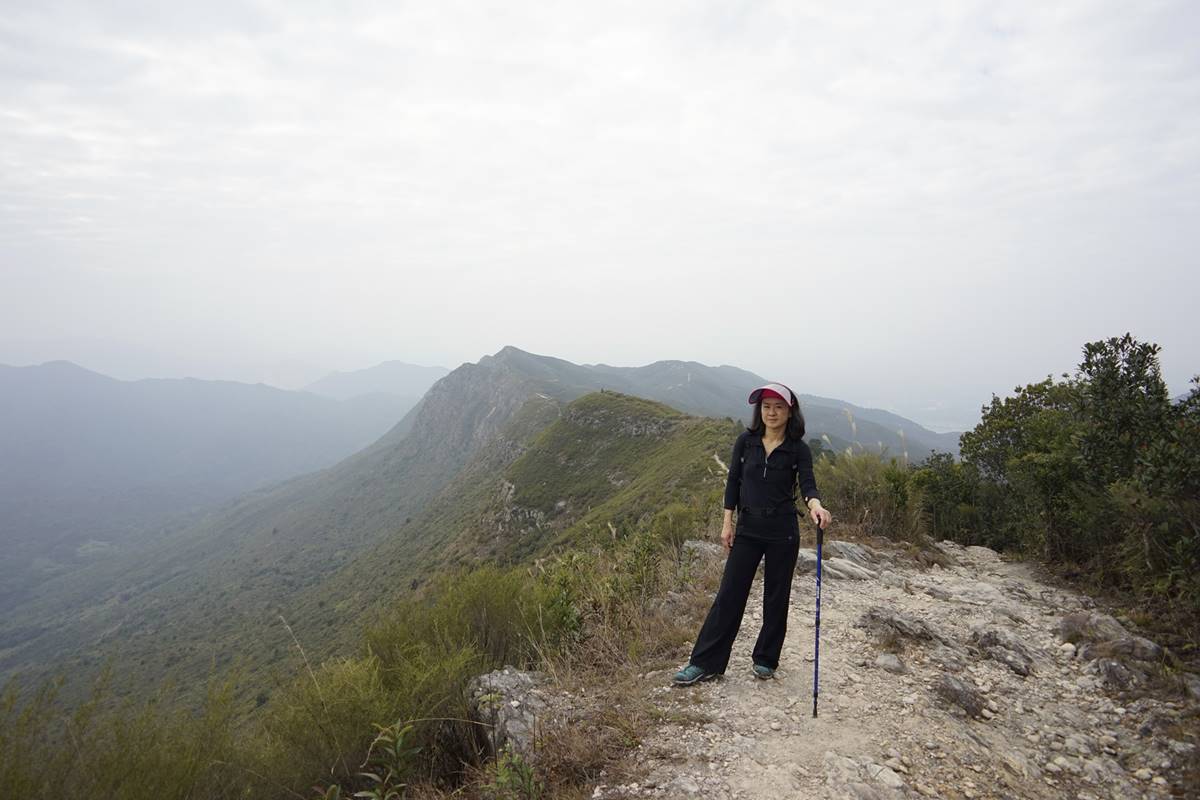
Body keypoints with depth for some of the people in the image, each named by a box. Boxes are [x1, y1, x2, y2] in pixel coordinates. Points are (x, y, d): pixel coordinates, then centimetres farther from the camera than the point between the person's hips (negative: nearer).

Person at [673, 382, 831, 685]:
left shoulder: (798, 450, -4)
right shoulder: (746, 441, 0)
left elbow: (807, 483, -19)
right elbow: (733, 481, 5)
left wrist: (815, 504, -42)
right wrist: (727, 522, 1)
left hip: (783, 532, -1)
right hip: (748, 529, 1)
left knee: (776, 597, 9)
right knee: (729, 594, 1)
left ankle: (765, 659, 27)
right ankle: (704, 663, 5)